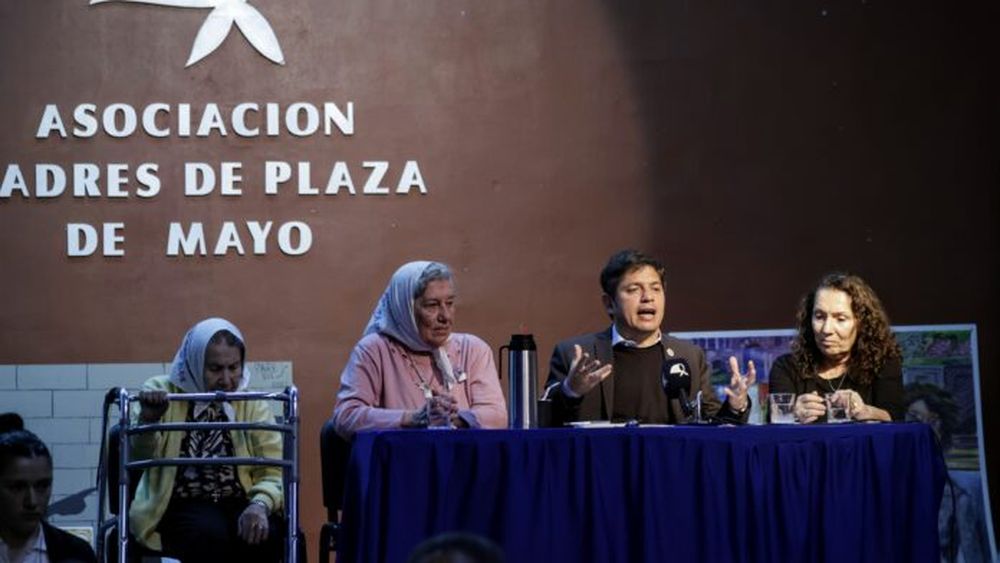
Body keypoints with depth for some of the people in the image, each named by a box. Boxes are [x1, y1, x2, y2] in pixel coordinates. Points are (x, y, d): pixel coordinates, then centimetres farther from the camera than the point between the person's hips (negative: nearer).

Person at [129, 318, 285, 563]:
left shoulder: (252, 404, 7)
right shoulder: (161, 392, 3)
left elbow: (274, 472, 1)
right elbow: (139, 457, -9)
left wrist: (260, 505, -22)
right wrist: (147, 420, -31)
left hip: (238, 505, 2)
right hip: (178, 506, -2)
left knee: (266, 534, -31)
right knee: (209, 534, -35)